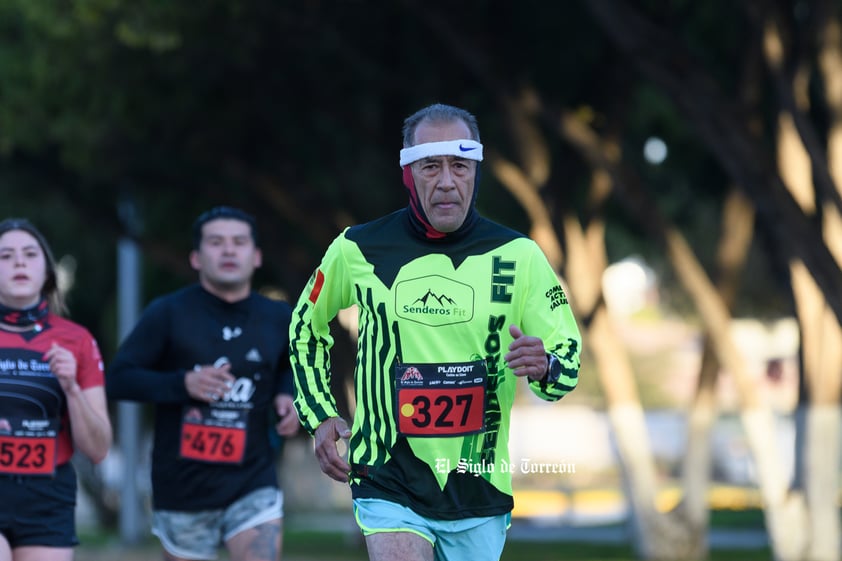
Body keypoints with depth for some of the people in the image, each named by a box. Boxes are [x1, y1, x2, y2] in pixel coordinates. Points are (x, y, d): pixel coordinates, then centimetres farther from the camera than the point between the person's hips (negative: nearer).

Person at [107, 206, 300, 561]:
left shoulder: (278, 319, 5)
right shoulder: (169, 314, -5)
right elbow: (117, 379, -7)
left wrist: (287, 396, 2)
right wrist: (182, 383, -22)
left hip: (253, 486, 1)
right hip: (183, 489, -1)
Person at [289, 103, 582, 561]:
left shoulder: (519, 256, -2)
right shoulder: (357, 250, -2)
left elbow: (568, 354, 3)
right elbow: (305, 326, 17)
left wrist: (543, 367, -20)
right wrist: (319, 415, 8)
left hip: (480, 492, 2)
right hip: (390, 485, -2)